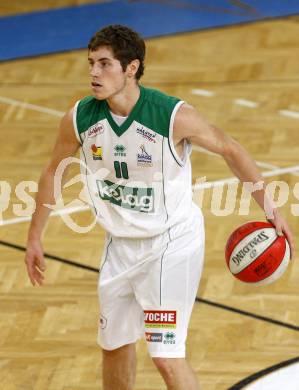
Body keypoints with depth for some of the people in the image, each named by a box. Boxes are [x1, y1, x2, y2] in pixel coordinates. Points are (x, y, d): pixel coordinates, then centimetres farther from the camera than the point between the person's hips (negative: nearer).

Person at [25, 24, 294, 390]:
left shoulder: (175, 116, -23)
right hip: (121, 243, 5)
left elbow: (230, 150, -6)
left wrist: (272, 212, -4)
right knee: (115, 345, 18)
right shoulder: (79, 119, -11)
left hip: (172, 240, -5)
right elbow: (53, 172, 8)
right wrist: (35, 237, 14)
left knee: (166, 356, -13)